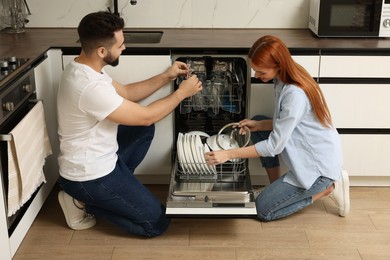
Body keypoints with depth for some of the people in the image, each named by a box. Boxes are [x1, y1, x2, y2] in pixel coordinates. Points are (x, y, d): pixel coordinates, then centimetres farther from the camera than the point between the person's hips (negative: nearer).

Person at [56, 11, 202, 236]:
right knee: (157, 222, -1)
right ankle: (83, 201, 4)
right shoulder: (90, 87, -31)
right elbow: (145, 116, -22)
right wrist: (182, 92, -9)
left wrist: (166, 77, 5)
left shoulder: (82, 68, 0)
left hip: (97, 159, 9)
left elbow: (126, 93, 12)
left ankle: (119, 184, 15)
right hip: (89, 176, -9)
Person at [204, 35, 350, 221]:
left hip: (319, 164, -9)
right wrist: (258, 125, -7)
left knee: (263, 209, -2)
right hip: (307, 152, 9)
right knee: (257, 126, 7)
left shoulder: (295, 94, -30)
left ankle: (328, 187, 4)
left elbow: (275, 145, -25)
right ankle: (276, 186, 12)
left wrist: (229, 154, -22)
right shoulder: (284, 79, -2)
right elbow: (284, 123, 9)